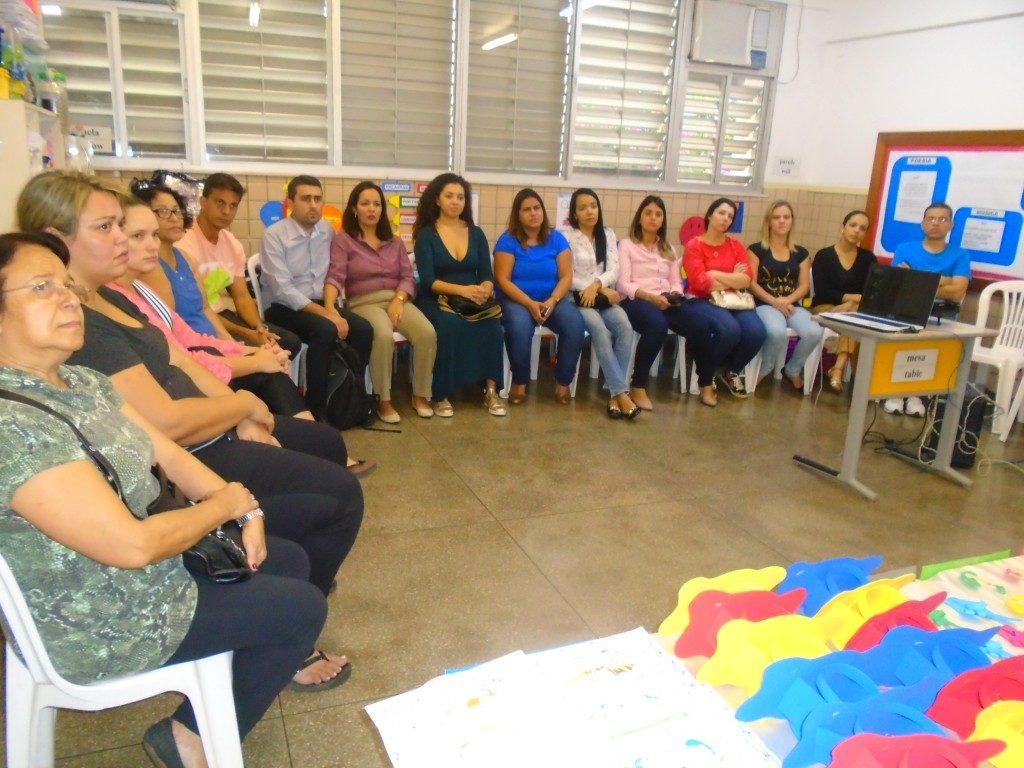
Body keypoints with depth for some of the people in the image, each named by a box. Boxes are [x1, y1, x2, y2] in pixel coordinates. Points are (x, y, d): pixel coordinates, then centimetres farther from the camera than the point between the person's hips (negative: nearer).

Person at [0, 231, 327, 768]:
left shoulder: (82, 381, -2)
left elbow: (167, 454, 3)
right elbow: (131, 545, -32)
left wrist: (247, 510, -10)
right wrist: (227, 503, -17)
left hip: (147, 560, 8)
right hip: (99, 626, -8)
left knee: (290, 560, 16)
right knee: (303, 607, 1)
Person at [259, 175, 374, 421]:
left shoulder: (328, 231, 6)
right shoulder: (274, 235, -12)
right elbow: (282, 290, -19)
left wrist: (331, 307, -13)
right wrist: (325, 314, -24)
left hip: (320, 303, 5)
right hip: (283, 307, -5)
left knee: (363, 329, -19)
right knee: (326, 331, -33)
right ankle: (315, 408, -20)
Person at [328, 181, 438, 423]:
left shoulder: (395, 242, 20)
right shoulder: (343, 240, 5)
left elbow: (408, 277, 11)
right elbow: (335, 277, -8)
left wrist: (399, 300, -11)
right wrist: (329, 305, -29)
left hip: (397, 300, 4)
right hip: (364, 303, -4)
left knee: (427, 333, -26)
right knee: (383, 336, -37)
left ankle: (420, 395, -9)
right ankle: (383, 401, -21)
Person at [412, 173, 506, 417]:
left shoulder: (476, 233, 12)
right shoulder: (426, 235, 0)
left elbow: (487, 274, 6)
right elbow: (428, 281, -11)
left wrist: (484, 290, -19)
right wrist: (462, 290, -27)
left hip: (473, 301, 3)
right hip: (436, 300, -3)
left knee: (492, 323, -29)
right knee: (448, 325, -36)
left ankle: (490, 390, -22)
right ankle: (440, 395, -23)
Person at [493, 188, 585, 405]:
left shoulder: (556, 238, 4)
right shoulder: (508, 240, -4)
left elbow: (566, 276, -1)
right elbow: (503, 280, -11)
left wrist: (552, 301, -20)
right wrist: (530, 304, -22)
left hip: (552, 299, 3)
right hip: (516, 300, -3)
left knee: (575, 324, -27)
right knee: (520, 327, -37)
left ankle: (563, 382, -8)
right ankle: (519, 383, -14)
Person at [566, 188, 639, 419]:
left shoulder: (608, 235, 15)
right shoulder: (567, 237, 0)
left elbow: (614, 270, 3)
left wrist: (597, 285, -18)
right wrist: (603, 290, -12)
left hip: (605, 297, 4)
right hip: (577, 298, -4)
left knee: (625, 327, -27)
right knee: (600, 330, -32)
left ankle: (614, 393, -25)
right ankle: (621, 392, -30)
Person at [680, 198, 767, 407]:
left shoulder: (736, 246, 11)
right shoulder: (694, 246, -2)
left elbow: (746, 280, -2)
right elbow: (701, 284, -14)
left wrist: (715, 274, -10)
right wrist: (733, 278, -3)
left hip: (732, 301, 5)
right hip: (700, 302, -5)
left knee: (756, 332, -24)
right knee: (729, 330, -34)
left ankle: (732, 372, 8)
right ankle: (705, 380, -8)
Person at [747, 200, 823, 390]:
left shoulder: (801, 253, 15)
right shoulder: (756, 249, 4)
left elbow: (804, 285, 8)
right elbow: (751, 283, -4)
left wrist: (787, 300, -12)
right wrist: (774, 302, -16)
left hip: (792, 305, 4)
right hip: (765, 304, -4)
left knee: (815, 332, -27)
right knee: (777, 332, -38)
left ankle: (792, 370, 2)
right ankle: (762, 371, -7)